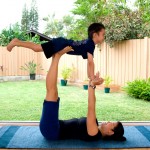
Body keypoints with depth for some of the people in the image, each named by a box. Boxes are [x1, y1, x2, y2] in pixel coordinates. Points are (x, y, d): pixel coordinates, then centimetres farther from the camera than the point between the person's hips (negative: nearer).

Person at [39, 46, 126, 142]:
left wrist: (92, 86, -27)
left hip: (50, 130, -8)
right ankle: (56, 57, 1)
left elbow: (91, 109, -29)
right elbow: (92, 107, 14)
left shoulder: (95, 135, -17)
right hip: (55, 128, 8)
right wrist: (93, 83, 6)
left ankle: (57, 56, -8)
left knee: (51, 91, -21)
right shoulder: (96, 128, 10)